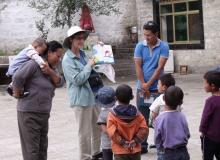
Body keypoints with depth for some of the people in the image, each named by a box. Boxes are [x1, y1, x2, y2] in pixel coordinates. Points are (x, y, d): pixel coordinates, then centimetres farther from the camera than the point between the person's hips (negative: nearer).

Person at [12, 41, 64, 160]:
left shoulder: (52, 67, 13)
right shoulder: (34, 64, -15)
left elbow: (59, 82, 0)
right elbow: (18, 77, -25)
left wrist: (50, 72, -15)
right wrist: (17, 94, -13)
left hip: (44, 113, 9)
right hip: (29, 113, -9)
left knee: (42, 148, 15)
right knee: (31, 149, -5)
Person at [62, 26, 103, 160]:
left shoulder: (83, 54, 10)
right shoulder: (67, 60, -12)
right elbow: (77, 80, -20)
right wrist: (89, 65, -13)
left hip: (94, 95, 8)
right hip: (81, 98, -8)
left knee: (98, 127, 17)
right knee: (85, 131, 0)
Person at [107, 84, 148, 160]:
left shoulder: (112, 115, -11)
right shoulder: (136, 113, -2)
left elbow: (112, 133, -18)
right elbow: (144, 130, -8)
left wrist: (123, 143, -13)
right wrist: (135, 141, -10)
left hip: (120, 151, -3)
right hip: (135, 150, 3)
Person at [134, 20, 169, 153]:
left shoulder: (164, 46, -5)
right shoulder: (140, 46, 2)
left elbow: (160, 67, -10)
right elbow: (138, 66, -2)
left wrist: (148, 84, -12)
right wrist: (143, 85, -10)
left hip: (157, 88, -2)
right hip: (142, 88, 2)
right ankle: (142, 145, 13)